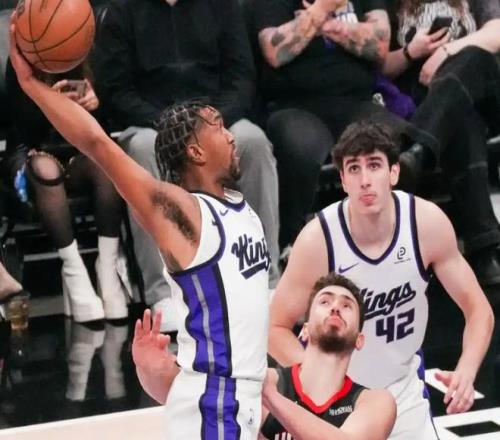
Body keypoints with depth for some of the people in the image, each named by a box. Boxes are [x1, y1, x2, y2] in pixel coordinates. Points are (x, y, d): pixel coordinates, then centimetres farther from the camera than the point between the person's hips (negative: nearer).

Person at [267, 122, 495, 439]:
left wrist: (466, 372, -27)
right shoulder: (318, 239, -24)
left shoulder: (428, 222, -18)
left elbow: (478, 308, -9)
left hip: (404, 392, 3)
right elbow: (276, 327, -14)